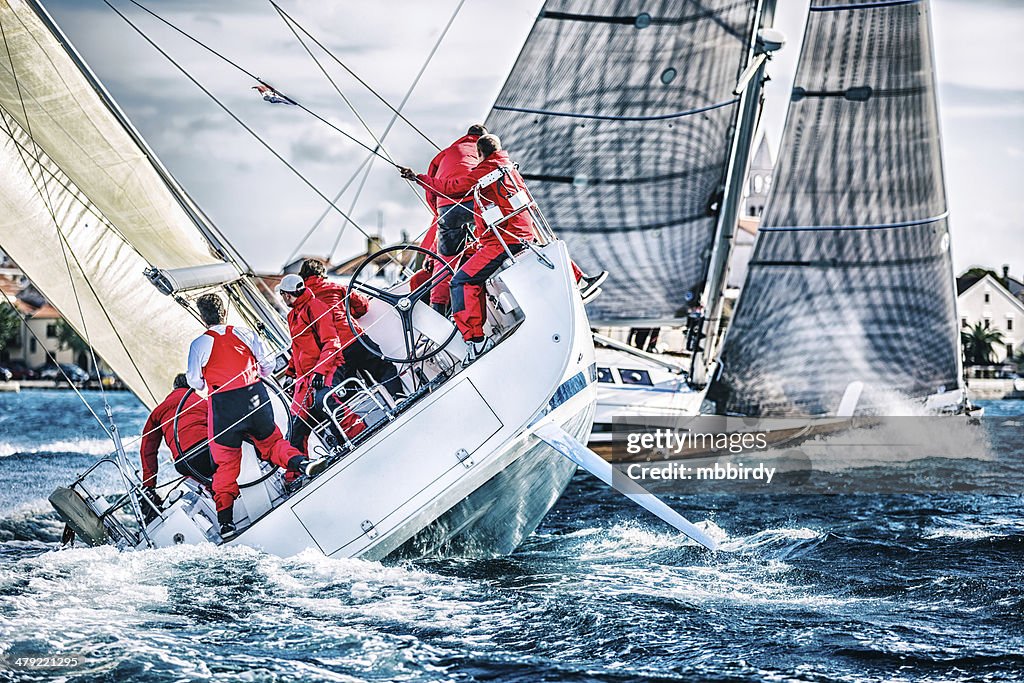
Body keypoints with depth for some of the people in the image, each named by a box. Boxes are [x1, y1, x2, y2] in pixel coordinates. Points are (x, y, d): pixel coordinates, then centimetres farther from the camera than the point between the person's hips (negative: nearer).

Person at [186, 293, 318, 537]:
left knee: (226, 462, 7)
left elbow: (195, 382, 1)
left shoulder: (199, 345, -4)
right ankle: (300, 462, -10)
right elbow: (268, 365, 6)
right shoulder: (244, 333, 3)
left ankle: (225, 519, 2)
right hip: (255, 396, 2)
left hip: (223, 404, -2)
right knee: (270, 441, 19)